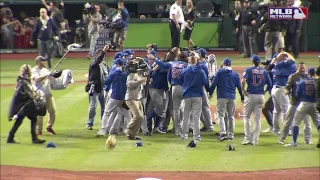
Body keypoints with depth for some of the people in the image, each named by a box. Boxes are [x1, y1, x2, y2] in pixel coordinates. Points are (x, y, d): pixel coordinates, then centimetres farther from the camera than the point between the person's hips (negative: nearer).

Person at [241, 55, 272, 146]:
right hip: (261, 96, 3)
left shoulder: (249, 70, -3)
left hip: (250, 95, -3)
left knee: (246, 117, 9)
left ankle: (247, 138, 2)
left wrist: (243, 90, -8)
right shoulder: (264, 71, 7)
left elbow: (243, 80, -19)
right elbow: (270, 85, 4)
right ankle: (255, 140, 4)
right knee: (257, 118, 7)